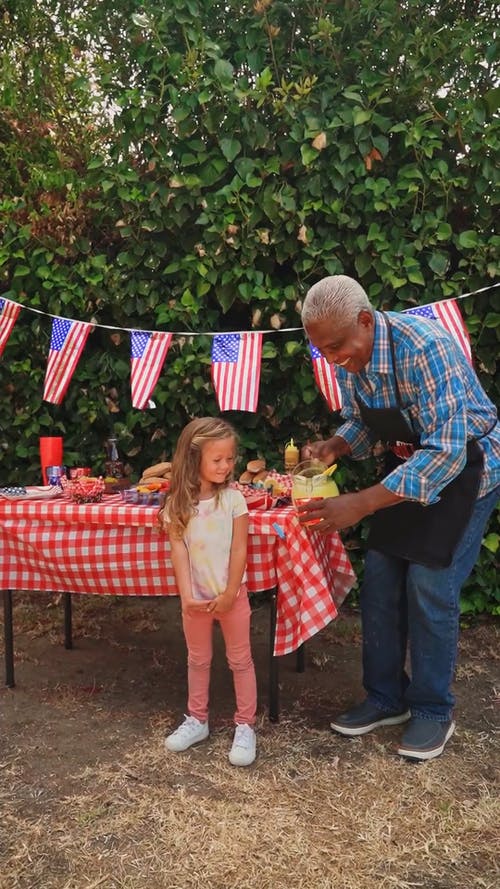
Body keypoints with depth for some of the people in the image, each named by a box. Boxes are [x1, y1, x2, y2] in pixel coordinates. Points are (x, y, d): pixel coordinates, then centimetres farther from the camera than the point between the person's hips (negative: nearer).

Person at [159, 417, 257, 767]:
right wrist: (186, 594, -18)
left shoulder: (233, 499, -12)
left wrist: (230, 593, -13)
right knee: (198, 659, 18)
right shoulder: (178, 504, -8)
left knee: (240, 660, 9)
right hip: (196, 596, 2)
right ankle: (197, 720, 34)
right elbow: (178, 550, -10)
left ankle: (245, 726, 21)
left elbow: (239, 550, -11)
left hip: (232, 593, -2)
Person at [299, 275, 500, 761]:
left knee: (429, 588, -7)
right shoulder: (349, 359, -9)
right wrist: (335, 445, -15)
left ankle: (433, 711, 13)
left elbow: (447, 452, -37)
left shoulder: (424, 347, -34)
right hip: (408, 467, 7)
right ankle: (386, 697, 22)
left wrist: (361, 504, -39)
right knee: (379, 580, 5)